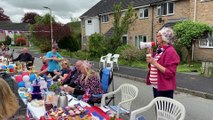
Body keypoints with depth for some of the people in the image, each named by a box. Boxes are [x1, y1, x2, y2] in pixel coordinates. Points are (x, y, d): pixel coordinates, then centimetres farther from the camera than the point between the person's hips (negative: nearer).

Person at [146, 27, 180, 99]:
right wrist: (150, 54, 5)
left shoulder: (170, 52, -16)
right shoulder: (159, 50, 10)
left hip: (164, 88, -9)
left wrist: (155, 63, -25)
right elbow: (153, 67, 18)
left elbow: (170, 73, -22)